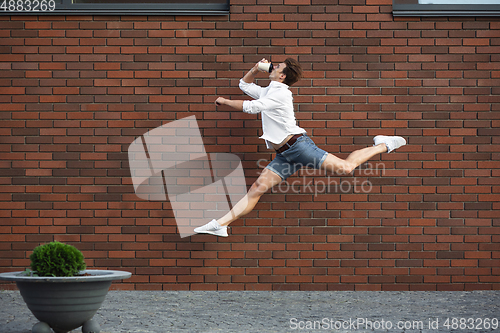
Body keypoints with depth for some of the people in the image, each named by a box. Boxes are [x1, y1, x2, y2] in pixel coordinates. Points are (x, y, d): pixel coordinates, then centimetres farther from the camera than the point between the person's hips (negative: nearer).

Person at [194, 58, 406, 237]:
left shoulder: (280, 93, -9)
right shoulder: (267, 92, 23)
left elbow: (251, 107, -18)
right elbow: (244, 85, 37)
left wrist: (224, 101, -5)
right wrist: (255, 69, 17)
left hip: (297, 145, -8)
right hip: (283, 155, 8)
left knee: (345, 168, -15)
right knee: (257, 189, -3)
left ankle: (382, 146, 5)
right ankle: (221, 225, -10)